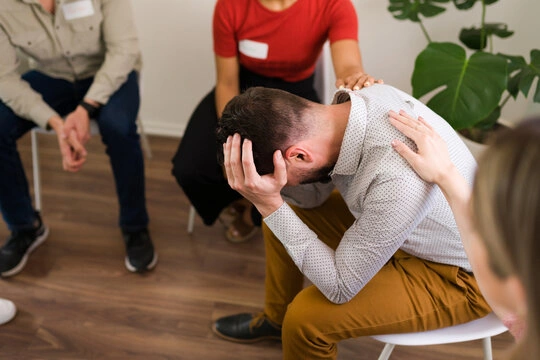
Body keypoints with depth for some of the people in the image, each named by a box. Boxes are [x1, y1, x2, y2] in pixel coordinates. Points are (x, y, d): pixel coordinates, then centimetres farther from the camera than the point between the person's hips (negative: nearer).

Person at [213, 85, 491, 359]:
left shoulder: (397, 182, -41)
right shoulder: (355, 99, -18)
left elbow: (340, 287, -27)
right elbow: (314, 194, -1)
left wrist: (270, 204, -33)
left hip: (460, 277, -7)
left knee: (306, 318, -19)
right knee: (279, 215, 9)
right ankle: (275, 318, 35)